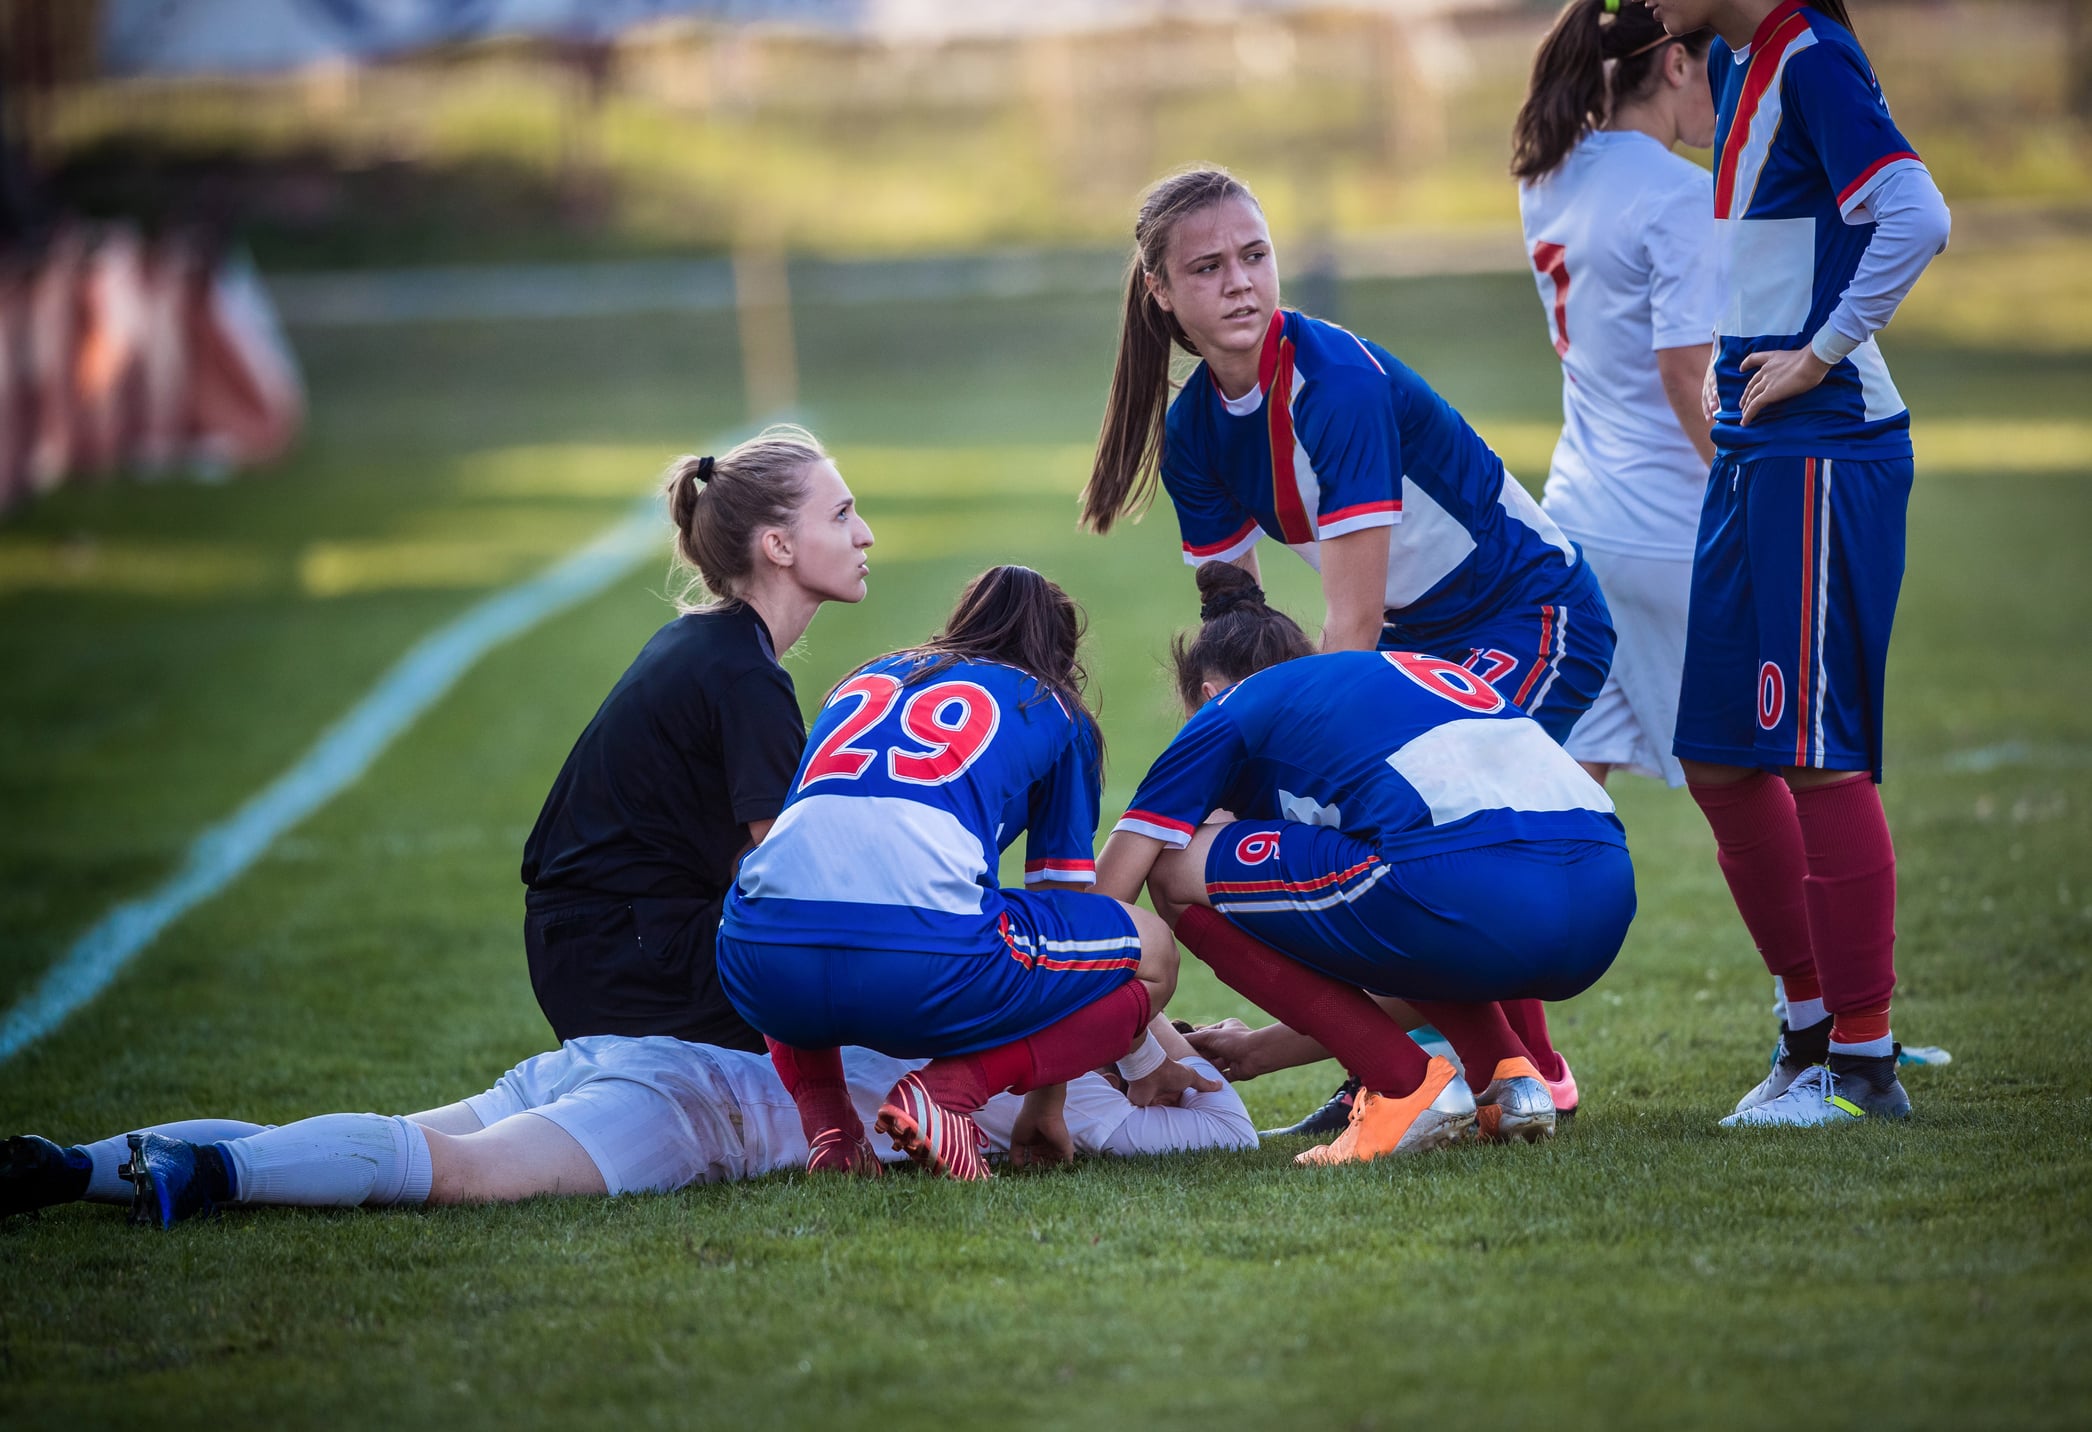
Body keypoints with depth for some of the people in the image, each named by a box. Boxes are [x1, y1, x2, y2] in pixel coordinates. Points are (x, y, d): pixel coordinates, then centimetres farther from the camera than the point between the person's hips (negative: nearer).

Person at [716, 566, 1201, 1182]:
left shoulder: (863, 681, 34)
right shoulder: (1053, 711, 24)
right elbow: (1066, 900, 30)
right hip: (923, 964, -4)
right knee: (1151, 951, 19)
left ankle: (824, 1117, 14)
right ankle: (949, 1088, -3)